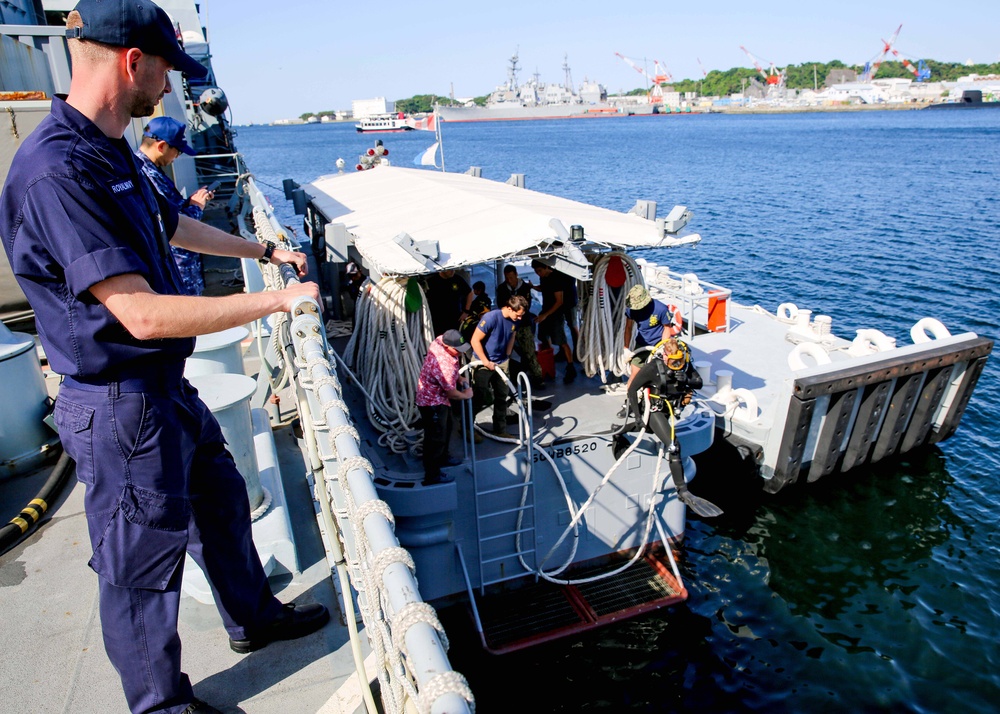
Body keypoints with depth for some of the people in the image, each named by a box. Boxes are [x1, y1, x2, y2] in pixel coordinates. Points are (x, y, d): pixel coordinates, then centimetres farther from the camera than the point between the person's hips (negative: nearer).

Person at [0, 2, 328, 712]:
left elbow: (171, 224, 25)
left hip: (166, 387, 10)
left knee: (220, 498, 24)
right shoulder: (57, 173, -25)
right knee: (144, 566, 9)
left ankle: (254, 616, 48)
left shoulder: (111, 152, 7)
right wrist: (278, 299, -26)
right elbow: (144, 314, -31)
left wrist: (265, 250, 29)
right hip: (120, 410, -10)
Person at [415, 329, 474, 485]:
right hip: (432, 403, -11)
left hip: (439, 397, 11)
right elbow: (451, 393, -23)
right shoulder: (445, 367, -38)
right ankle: (431, 477, 10)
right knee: (436, 438, -1)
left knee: (448, 426, 28)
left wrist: (458, 379, 6)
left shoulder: (440, 340, -12)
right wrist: (466, 395, -3)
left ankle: (443, 457, 49)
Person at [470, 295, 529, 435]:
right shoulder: (491, 317, -25)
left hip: (501, 363, 6)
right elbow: (475, 340, -22)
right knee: (479, 398, 0)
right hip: (483, 363, -6)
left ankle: (500, 430, 24)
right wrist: (486, 362, -19)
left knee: (502, 397, 11)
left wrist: (506, 357, 7)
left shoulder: (514, 320, -5)